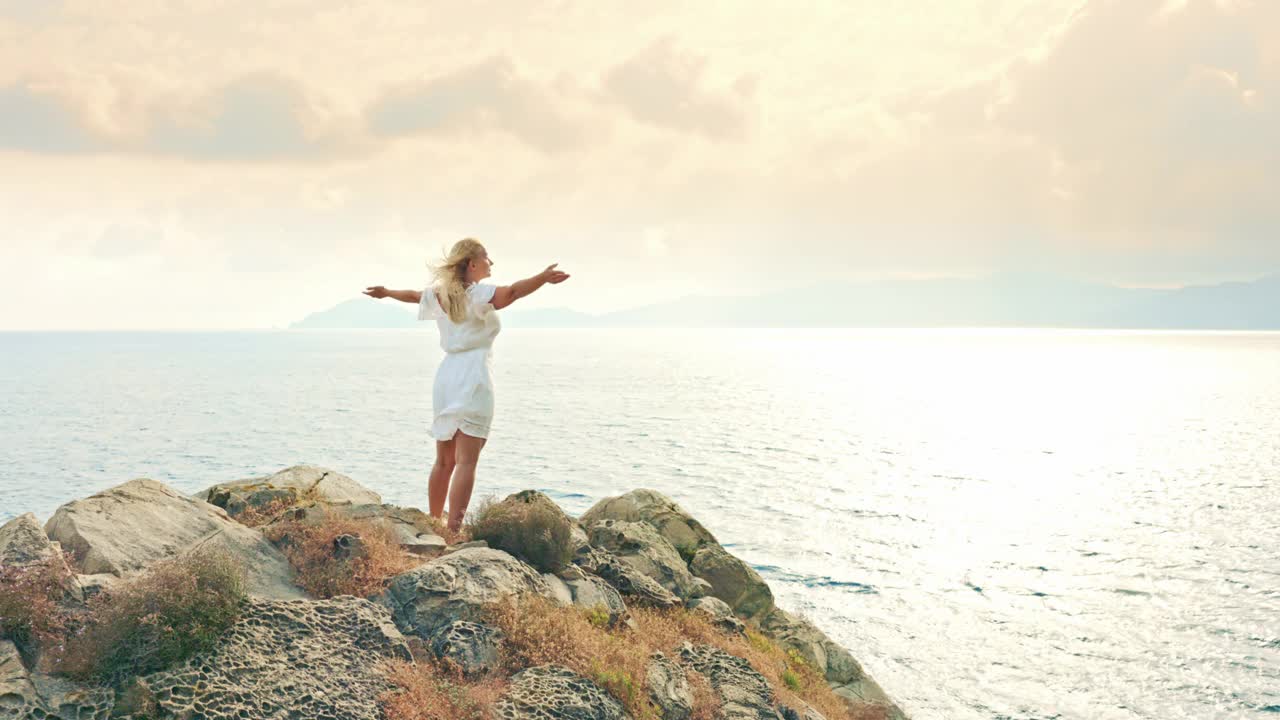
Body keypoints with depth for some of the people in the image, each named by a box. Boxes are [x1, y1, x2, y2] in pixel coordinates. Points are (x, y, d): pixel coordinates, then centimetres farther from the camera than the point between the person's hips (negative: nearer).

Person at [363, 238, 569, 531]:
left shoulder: (439, 294, 14)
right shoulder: (479, 294, -7)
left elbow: (412, 295, 34)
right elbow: (512, 291, -27)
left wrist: (386, 292, 53)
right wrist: (543, 277, -38)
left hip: (446, 376, 8)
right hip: (473, 378, -8)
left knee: (444, 460, 16)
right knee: (466, 461, -10)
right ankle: (453, 529, -17)